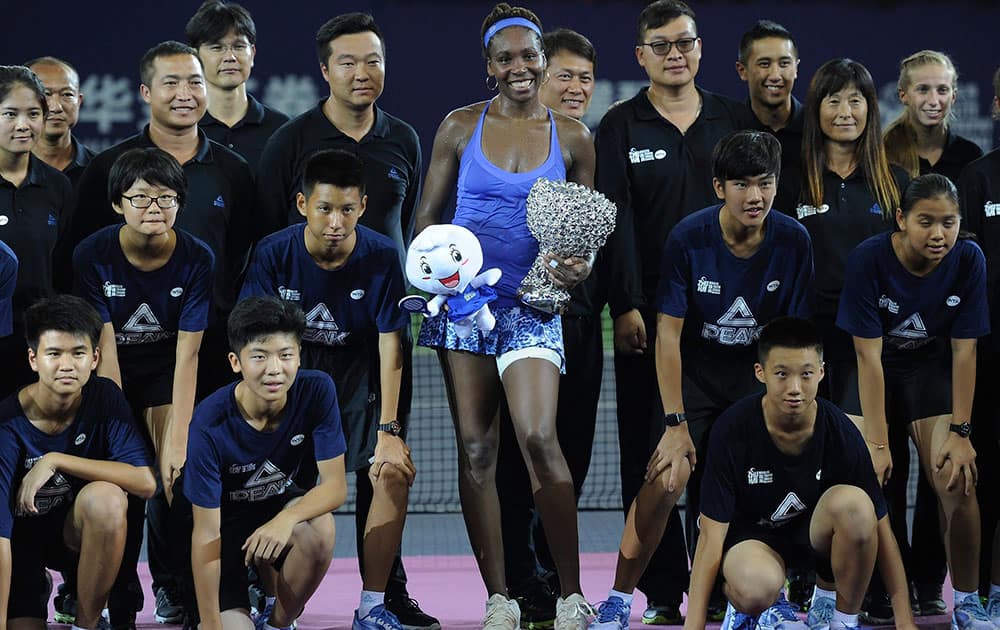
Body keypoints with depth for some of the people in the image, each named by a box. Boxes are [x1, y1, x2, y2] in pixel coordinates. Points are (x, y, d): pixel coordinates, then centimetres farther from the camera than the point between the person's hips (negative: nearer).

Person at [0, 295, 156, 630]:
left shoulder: (104, 398, -16)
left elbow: (146, 482, -28)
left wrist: (55, 461, -31)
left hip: (76, 530, 1)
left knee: (105, 497, -33)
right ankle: (38, 587, 18)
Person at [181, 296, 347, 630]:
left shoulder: (316, 391, -21)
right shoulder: (210, 423, -29)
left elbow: (335, 485, -20)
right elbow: (206, 535, -26)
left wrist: (286, 519, -41)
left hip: (280, 505, 2)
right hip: (226, 520, -2)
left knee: (319, 529, -33)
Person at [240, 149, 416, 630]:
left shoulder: (380, 256, -14)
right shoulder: (275, 253, -15)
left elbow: (389, 344, -12)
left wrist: (388, 430, -16)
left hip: (356, 372, 1)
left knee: (392, 472, -18)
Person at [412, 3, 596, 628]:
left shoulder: (572, 137, 5)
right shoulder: (461, 126, 5)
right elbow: (428, 214, 10)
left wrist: (582, 264, -9)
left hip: (532, 305, -1)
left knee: (539, 437, -17)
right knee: (476, 446, 0)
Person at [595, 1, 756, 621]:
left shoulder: (737, 122, 10)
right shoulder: (621, 127, 4)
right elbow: (616, 221, -3)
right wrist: (626, 307, -13)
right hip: (647, 315, -1)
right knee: (649, 451, -1)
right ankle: (663, 592, 3)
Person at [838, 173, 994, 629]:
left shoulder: (968, 260, -17)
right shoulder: (869, 259, -24)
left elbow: (964, 349, -11)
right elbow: (868, 355, -22)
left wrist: (959, 433, -14)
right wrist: (877, 443, -24)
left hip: (931, 367, 2)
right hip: (874, 369, -2)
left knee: (957, 481, -14)